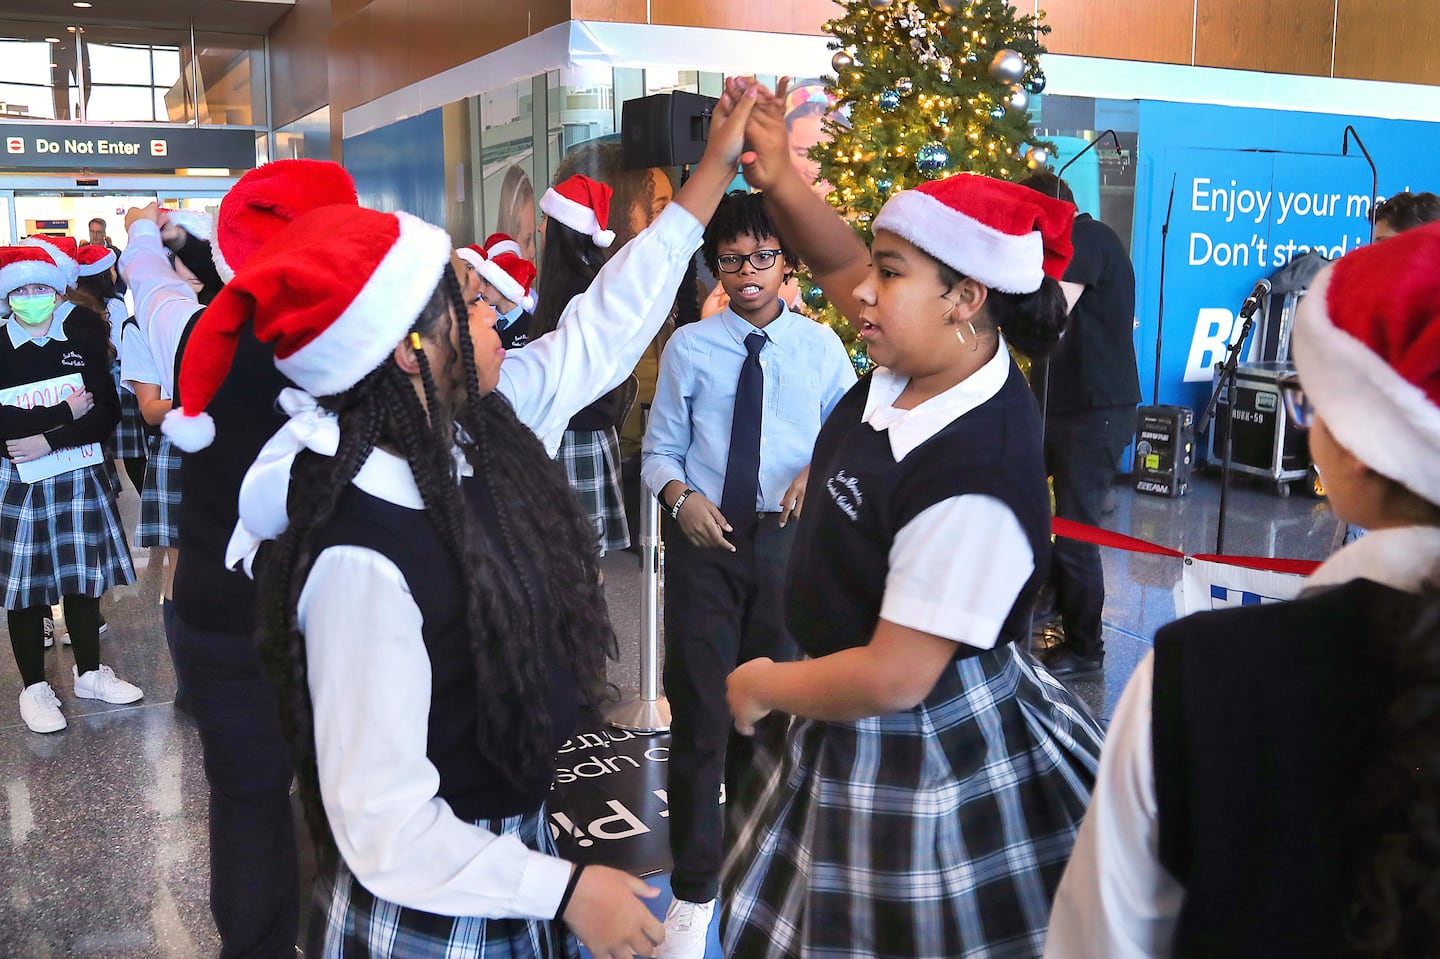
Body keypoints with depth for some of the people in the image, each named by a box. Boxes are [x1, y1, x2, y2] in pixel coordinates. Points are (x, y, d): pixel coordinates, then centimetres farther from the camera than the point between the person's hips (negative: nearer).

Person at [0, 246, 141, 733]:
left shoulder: (83, 341, 2)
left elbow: (108, 413, -5)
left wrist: (49, 440, -15)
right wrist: (64, 412, -15)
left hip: (77, 476, 2)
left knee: (83, 576, 10)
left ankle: (89, 672, 26)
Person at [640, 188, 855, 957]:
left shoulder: (820, 345, 3)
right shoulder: (688, 346, 0)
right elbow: (660, 449, 1)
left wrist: (821, 471, -15)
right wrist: (680, 495, -19)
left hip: (787, 539, 1)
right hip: (703, 537, -1)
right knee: (699, 712, 3)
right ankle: (694, 887, 22)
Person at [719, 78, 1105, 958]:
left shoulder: (974, 484, -32)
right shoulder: (921, 366, -8)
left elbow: (894, 678, -28)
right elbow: (839, 263, 9)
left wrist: (763, 688, -13)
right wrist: (779, 177, -8)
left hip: (926, 762, -8)